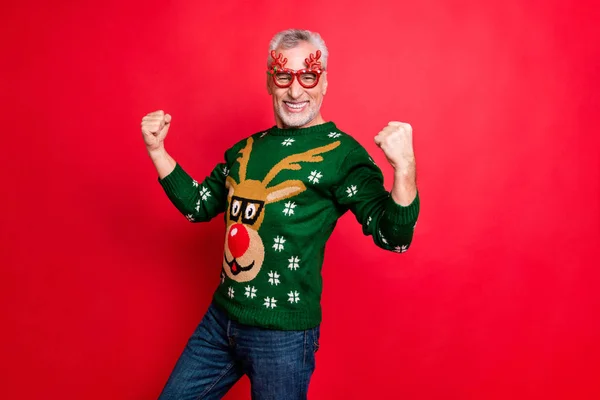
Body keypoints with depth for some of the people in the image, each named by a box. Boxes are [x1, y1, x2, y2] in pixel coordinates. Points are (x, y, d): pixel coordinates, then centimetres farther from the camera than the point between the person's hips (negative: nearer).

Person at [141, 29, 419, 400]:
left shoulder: (342, 153, -11)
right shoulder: (247, 148, 7)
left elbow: (393, 237, -17)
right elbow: (198, 205, 16)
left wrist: (404, 166, -34)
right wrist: (157, 149, 5)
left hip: (282, 336, -6)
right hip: (219, 320, 6)